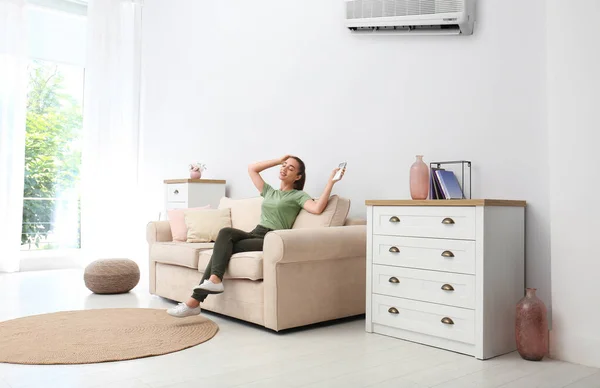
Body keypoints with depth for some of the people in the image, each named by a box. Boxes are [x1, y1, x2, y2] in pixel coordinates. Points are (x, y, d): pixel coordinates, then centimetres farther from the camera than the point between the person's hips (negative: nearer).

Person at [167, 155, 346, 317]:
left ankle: (195, 300, -27)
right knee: (226, 232, -26)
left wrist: (331, 182, -14)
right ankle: (214, 279, -40)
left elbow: (317, 208, -12)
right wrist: (279, 160, 27)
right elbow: (252, 168, 30)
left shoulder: (299, 195, 8)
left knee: (224, 246, -22)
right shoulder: (269, 191, 27)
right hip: (254, 235, 6)